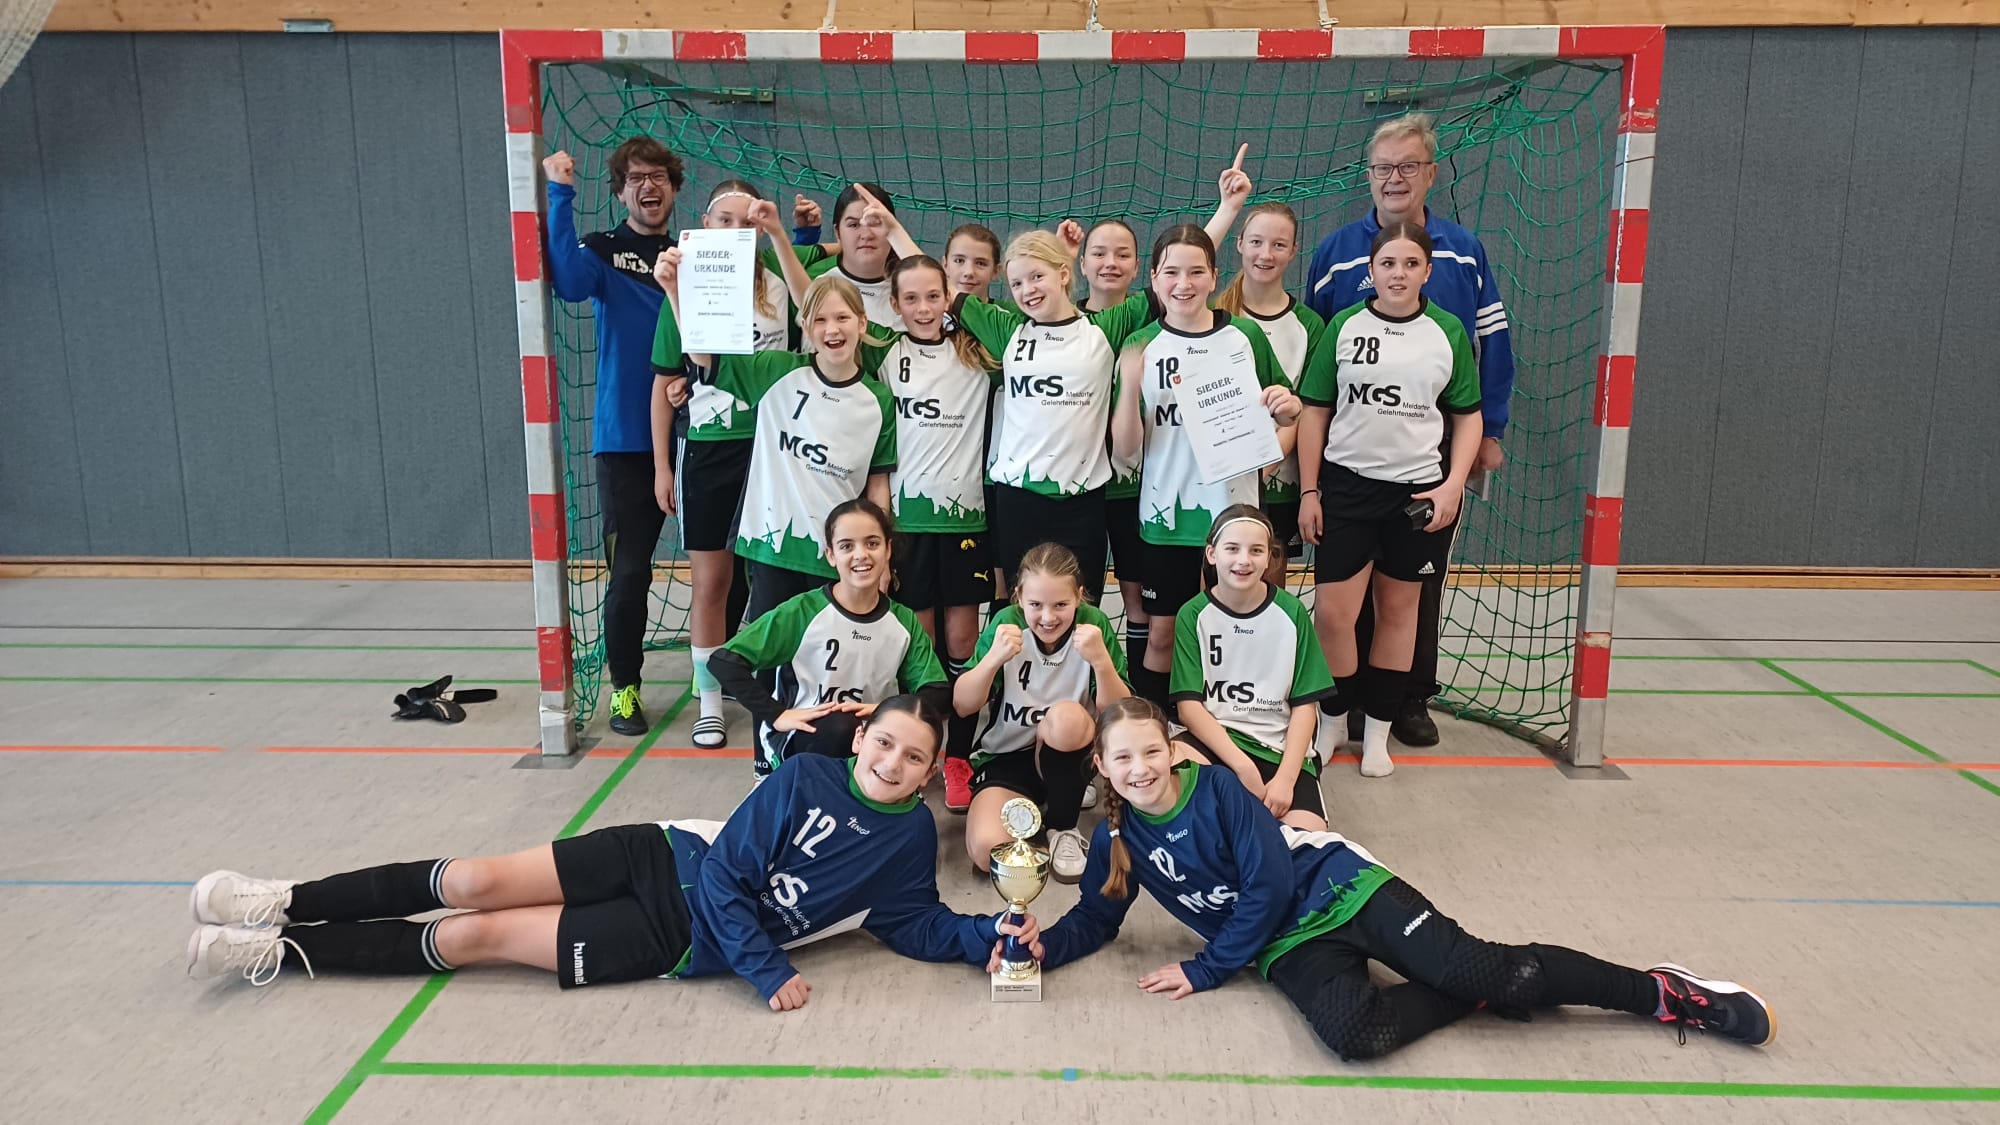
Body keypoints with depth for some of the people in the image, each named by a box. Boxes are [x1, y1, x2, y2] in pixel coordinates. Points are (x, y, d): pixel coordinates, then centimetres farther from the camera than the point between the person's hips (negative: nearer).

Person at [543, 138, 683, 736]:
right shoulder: (603, 251, 2)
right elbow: (570, 281, -22)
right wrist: (561, 195, -24)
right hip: (626, 441, -3)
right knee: (629, 573, -1)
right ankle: (624, 686, 16)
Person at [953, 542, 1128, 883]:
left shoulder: (1093, 623, -13)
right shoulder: (1007, 622, -12)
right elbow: (962, 706, -11)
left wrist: (1102, 661, -33)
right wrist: (993, 657, -28)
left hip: (1068, 753, 1)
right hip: (1006, 755, 0)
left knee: (1066, 716, -34)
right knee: (987, 851, -27)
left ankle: (1064, 827, -9)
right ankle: (1034, 806, 7)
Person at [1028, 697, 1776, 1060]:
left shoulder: (1214, 787, -14)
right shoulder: (1115, 840, 1)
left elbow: (1267, 885, -15)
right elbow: (1096, 918, 10)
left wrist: (1207, 971, -11)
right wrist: (1044, 947, -11)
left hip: (1336, 888, -3)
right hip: (1285, 943, 3)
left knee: (1470, 967, -20)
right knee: (1350, 1031, -30)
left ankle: (1665, 992, -2)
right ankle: (1481, 996, -5)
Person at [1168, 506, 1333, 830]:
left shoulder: (1291, 612, 1)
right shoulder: (1194, 615, -1)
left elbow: (1305, 704, 1)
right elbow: (1189, 704, -6)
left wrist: (1285, 778, -12)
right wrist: (1243, 768, -18)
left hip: (1280, 747, 1)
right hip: (1212, 738, -1)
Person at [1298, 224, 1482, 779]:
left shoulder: (1448, 332, 2)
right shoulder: (1343, 327, 0)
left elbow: (1468, 416, 7)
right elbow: (1315, 411, 2)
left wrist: (1454, 485, -5)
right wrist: (1308, 490, -2)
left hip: (1420, 490, 1)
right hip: (1346, 484, -1)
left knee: (1398, 608, 9)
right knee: (1331, 610, -5)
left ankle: (1377, 730, 22)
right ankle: (1334, 718, 18)